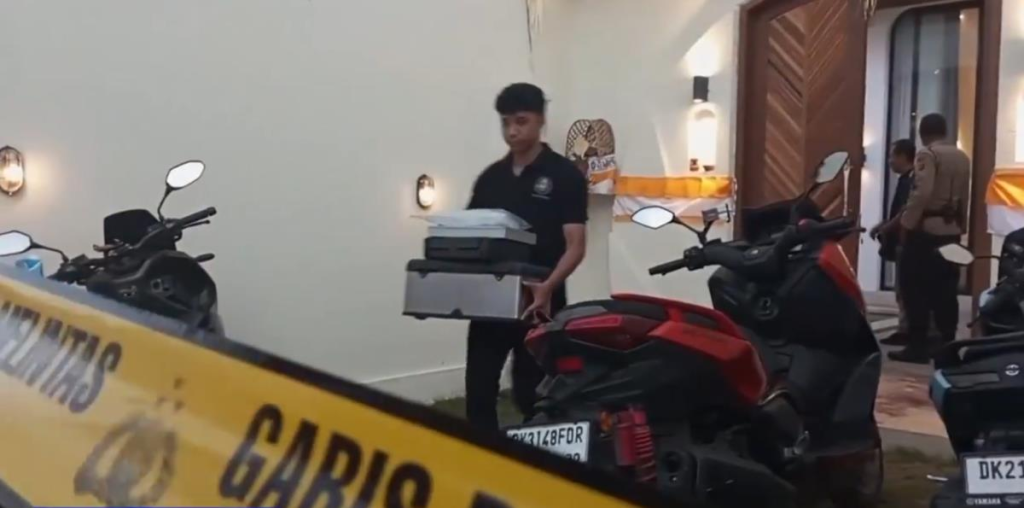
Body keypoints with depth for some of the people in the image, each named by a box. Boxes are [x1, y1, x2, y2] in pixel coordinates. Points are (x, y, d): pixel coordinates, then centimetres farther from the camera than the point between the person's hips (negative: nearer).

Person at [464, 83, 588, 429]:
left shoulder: (564, 175, -4)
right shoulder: (490, 177, 11)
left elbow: (575, 246, -11)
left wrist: (548, 286, -28)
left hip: (538, 306, -4)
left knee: (532, 397, 5)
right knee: (478, 394, 2)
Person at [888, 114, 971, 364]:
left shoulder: (927, 154, -9)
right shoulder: (963, 157, 11)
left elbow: (922, 193, -20)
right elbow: (965, 197, 12)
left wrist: (906, 224, -13)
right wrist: (961, 226, 19)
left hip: (926, 228, -7)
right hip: (952, 230, 7)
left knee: (916, 288, -2)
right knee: (946, 290, 10)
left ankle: (918, 346, -2)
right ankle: (947, 345, 13)